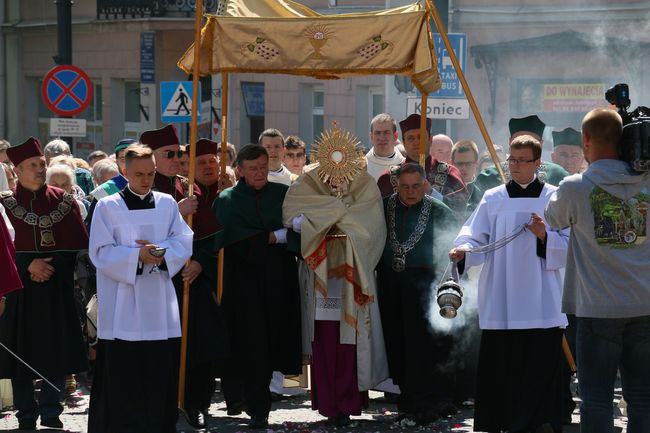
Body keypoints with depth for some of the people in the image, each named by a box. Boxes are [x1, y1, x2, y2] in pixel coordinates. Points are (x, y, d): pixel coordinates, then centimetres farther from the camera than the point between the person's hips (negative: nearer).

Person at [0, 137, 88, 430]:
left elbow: (78, 245, 1)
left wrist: (53, 266, -12)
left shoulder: (64, 202, 4)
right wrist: (28, 266, -15)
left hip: (57, 288, 1)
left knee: (58, 353, 1)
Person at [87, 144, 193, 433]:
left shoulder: (167, 204, 10)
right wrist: (137, 256, -20)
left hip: (160, 304, 3)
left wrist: (160, 251, -15)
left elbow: (184, 242, 4)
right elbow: (101, 252, -7)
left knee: (161, 374, 5)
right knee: (120, 378, -5)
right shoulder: (107, 207, 0)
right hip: (122, 307, -3)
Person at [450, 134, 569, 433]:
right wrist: (463, 251, -17)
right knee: (498, 371, 1)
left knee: (541, 372, -5)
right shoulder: (493, 199, 10)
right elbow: (475, 238, 4)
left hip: (542, 305, -1)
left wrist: (544, 236, -15)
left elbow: (570, 248, 3)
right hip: (500, 305, 2)